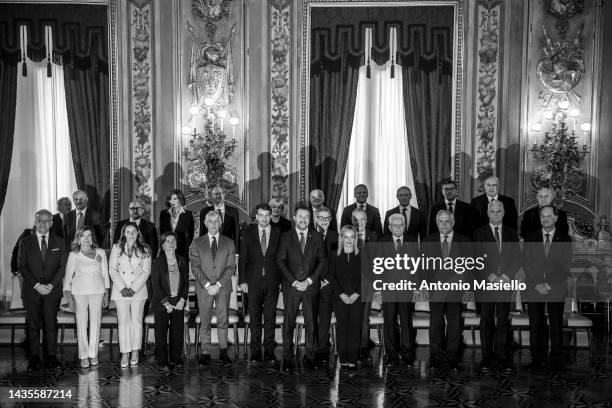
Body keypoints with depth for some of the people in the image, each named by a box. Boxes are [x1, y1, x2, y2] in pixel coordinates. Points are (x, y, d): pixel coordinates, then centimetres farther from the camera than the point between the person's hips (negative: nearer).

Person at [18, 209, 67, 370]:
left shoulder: (59, 242, 8)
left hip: (52, 290, 0)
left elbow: (62, 266, 4)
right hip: (31, 290, 0)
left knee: (51, 324, 0)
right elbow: (22, 266, 1)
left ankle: (51, 356, 7)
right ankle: (34, 357, 11)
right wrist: (36, 285, -10)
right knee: (33, 325, 3)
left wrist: (51, 284, -10)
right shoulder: (25, 242, 6)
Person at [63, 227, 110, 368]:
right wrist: (68, 293, -5)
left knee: (95, 322, 1)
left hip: (97, 290, 1)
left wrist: (106, 293, 8)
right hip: (79, 291, -1)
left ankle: (93, 354, 11)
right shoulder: (74, 255, 6)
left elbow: (105, 273, 11)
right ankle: (84, 356, 6)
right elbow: (68, 275, 5)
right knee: (81, 323, -1)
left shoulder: (100, 253, 9)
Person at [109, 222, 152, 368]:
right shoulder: (116, 248, 8)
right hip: (120, 290, 0)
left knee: (136, 320, 2)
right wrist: (122, 287, -8)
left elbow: (146, 271, 0)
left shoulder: (144, 250, 6)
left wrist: (134, 288, -10)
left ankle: (135, 351, 11)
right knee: (123, 320, -3)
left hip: (138, 290, 0)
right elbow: (112, 269, 3)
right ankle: (125, 353, 2)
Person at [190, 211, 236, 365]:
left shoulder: (229, 242, 7)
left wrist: (218, 284, -10)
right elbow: (195, 267, 0)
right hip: (204, 288, 0)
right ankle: (205, 354, 8)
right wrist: (207, 284, -11)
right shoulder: (197, 242, 7)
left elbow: (231, 267, 1)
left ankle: (223, 352, 12)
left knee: (223, 320, 3)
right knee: (205, 322, 2)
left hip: (223, 287, 0)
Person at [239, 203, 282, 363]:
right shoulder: (248, 235, 6)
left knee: (270, 318, 3)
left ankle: (269, 350, 12)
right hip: (253, 282, 0)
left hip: (272, 282, 0)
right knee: (255, 318, 4)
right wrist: (242, 280, -1)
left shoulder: (279, 234, 5)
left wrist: (282, 279, -3)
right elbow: (242, 259, 6)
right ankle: (255, 351, 12)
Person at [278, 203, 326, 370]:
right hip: (291, 286, -1)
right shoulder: (286, 237, 6)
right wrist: (294, 281, -9)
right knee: (288, 322, 1)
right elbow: (281, 261, 1)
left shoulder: (317, 237, 8)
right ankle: (287, 357, 10)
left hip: (311, 286, 1)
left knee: (311, 322, 2)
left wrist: (309, 281, -7)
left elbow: (322, 261, 4)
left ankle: (310, 356, 12)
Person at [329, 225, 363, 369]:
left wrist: (357, 293, -8)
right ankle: (343, 359, 5)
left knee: (355, 328, -2)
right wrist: (341, 294, -7)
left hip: (357, 298, 0)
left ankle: (353, 360, 3)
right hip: (340, 298, 0)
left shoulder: (361, 256, 7)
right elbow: (331, 276, 3)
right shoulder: (334, 255, 8)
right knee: (341, 327, -1)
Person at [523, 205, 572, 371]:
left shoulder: (565, 239, 5)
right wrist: (537, 284, -8)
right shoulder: (530, 238, 8)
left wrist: (548, 285, -9)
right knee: (535, 326, 0)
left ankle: (556, 360, 11)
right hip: (534, 288, 1)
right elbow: (527, 264, 4)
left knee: (556, 325, 2)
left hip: (556, 289, -1)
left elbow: (565, 267, -1)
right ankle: (537, 359, 7)